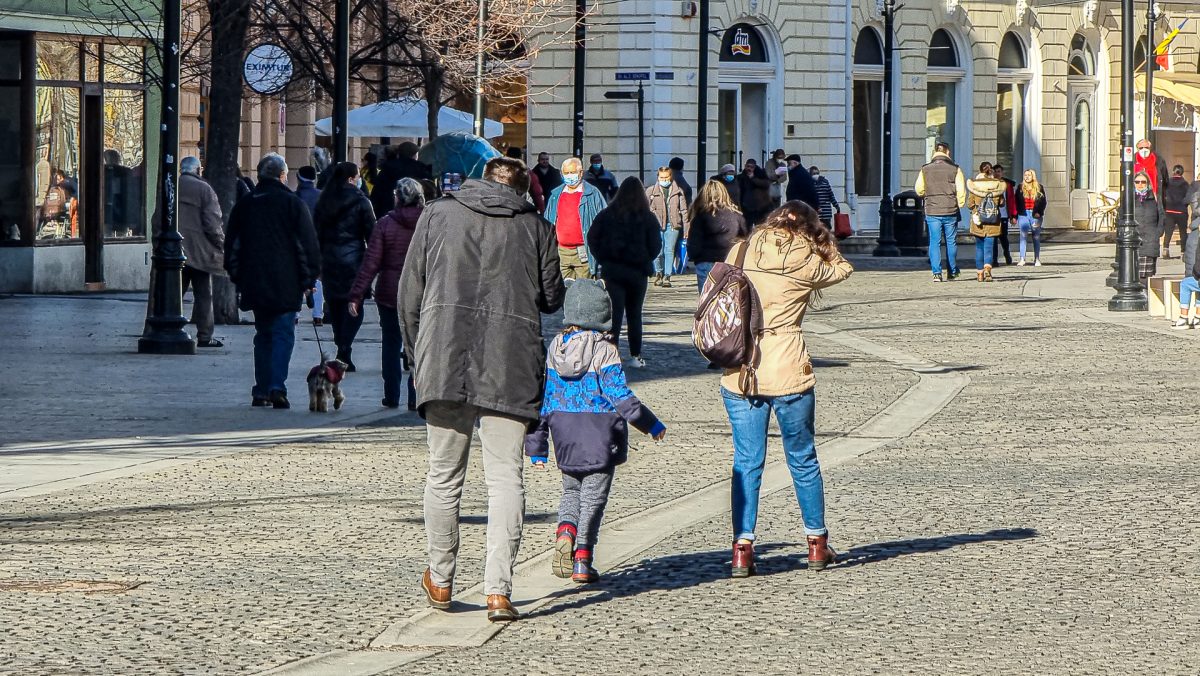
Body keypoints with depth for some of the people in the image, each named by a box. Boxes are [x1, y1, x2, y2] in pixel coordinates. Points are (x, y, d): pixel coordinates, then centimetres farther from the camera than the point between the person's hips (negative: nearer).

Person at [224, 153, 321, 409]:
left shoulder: (243, 206, 9)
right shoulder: (293, 204, -3)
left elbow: (232, 247, 12)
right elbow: (309, 244, -4)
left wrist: (238, 278, 19)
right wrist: (309, 278, 3)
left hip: (255, 283, 4)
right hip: (286, 284, -4)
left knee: (263, 335, 13)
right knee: (283, 334, -3)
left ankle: (261, 391, 10)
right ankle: (277, 387, -19)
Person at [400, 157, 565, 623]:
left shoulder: (437, 215, 10)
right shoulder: (537, 228, 7)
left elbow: (409, 291, 10)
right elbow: (552, 298, 12)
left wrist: (416, 353, 19)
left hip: (444, 360, 1)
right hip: (512, 364, -1)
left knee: (444, 475, 12)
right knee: (506, 477, 0)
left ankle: (440, 582, 21)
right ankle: (498, 589, -8)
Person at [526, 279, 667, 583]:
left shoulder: (554, 349, 2)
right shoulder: (605, 352, -12)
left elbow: (543, 397, 6)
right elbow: (620, 396, -15)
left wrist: (536, 446, 11)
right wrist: (652, 424, -5)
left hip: (566, 439, 4)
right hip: (600, 438, -4)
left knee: (571, 489, 20)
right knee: (593, 497, 4)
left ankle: (565, 532, -8)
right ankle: (582, 560, 1)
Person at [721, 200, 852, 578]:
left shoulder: (741, 252, 3)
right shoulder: (807, 262, -1)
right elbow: (842, 269, 19)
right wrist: (820, 239, 17)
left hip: (739, 372, 2)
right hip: (787, 372, -2)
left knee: (746, 461, 7)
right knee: (803, 459, 13)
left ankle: (742, 548, 1)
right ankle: (817, 543, 22)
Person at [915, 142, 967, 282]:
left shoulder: (925, 170, -1)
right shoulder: (955, 169, -4)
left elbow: (919, 190, 5)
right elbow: (961, 191, -6)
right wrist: (959, 205, 8)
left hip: (932, 211, 0)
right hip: (951, 212, 0)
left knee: (934, 243, 1)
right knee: (951, 242, 13)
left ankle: (936, 273, -10)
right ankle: (952, 272, 22)